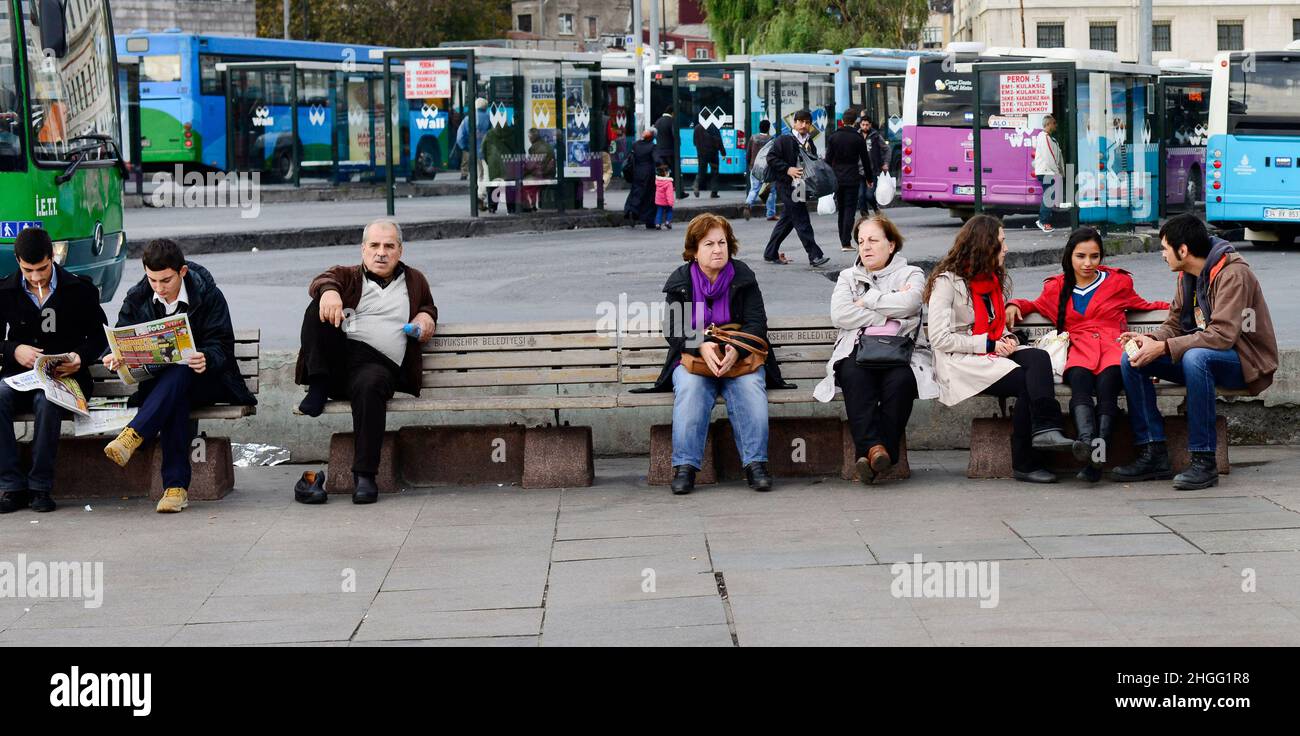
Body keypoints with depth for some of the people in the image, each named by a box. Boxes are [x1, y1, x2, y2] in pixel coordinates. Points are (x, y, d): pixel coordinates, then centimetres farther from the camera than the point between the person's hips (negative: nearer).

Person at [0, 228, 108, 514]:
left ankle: (41, 487, -25)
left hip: (65, 376, -2)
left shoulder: (80, 290, 4)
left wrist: (80, 357, -11)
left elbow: (99, 337, 9)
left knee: (47, 401, -37)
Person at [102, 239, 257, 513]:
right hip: (158, 381, 2)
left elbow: (221, 347, -12)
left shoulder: (208, 295, -7)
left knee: (178, 376, -38)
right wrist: (115, 357, -24)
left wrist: (206, 360, -36)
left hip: (204, 380, -2)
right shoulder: (137, 298, 2)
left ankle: (132, 436, -48)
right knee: (176, 399, -36)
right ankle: (176, 485, -42)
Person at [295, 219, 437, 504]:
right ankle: (318, 386, -22)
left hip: (380, 363, -1)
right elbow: (321, 281, -5)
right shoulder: (348, 276, 18)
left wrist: (426, 317, 16)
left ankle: (365, 475, -37)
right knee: (318, 308, -24)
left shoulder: (415, 281, 24)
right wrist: (329, 290, -31)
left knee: (370, 385, -38)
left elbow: (428, 307, 43)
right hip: (339, 356, 1)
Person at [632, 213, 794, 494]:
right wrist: (702, 347, -23)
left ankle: (755, 463, -29)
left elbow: (756, 323, -2)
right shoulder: (680, 281, 6)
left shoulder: (743, 277, 5)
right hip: (692, 357, 0)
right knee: (690, 389, -32)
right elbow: (673, 330, -2)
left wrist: (736, 350, -23)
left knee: (750, 387, -32)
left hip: (740, 356, 0)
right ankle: (685, 466, -33)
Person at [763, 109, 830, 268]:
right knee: (802, 220, -10)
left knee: (787, 221, 13)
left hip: (801, 187, 8)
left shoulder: (810, 143, 13)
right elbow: (771, 157, -10)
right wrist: (788, 169, -20)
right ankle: (814, 256, -12)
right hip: (787, 187, -8)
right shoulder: (784, 140, -7)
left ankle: (770, 254, 24)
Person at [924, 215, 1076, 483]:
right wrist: (989, 345, -14)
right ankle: (1025, 463, -27)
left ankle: (1046, 429, -40)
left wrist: (1008, 339, 7)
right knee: (1027, 383, -28)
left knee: (1038, 358, -25)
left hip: (993, 355, 7)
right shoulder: (947, 281, -5)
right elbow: (939, 338, -13)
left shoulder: (995, 280, 20)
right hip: (960, 363, -7)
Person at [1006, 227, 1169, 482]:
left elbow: (1143, 306, 37)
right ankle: (1086, 441, -61)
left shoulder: (1118, 282, 22)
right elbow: (1035, 305, 41)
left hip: (1113, 349, -1)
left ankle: (1096, 457, -51)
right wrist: (1015, 305, 20)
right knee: (1079, 379, -37)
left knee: (1107, 383, -36)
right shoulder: (1056, 287, 23)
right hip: (1079, 352, 1)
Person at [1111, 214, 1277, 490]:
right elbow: (1174, 325, 10)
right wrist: (1150, 340, -13)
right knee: (1131, 360, -7)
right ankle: (1153, 454, -9)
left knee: (1195, 357, -39)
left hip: (1247, 362, -9)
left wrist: (1162, 347, -30)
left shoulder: (1232, 274, -19)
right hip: (1200, 355, 9)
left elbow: (1222, 335, -29)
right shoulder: (1186, 276, 9)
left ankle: (1204, 462, -32)